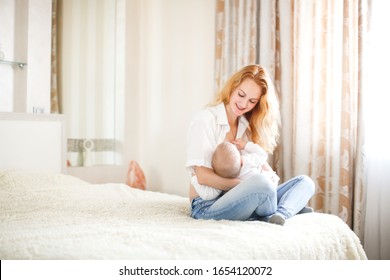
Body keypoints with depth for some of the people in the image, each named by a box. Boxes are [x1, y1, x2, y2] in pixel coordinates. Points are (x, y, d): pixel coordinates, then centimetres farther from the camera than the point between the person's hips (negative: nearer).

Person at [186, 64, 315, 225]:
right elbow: (203, 176, -15)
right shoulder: (204, 120, -7)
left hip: (234, 199, 8)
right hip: (207, 206, -8)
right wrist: (248, 187, -17)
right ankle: (277, 215, -8)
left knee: (305, 182, -4)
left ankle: (279, 215, -32)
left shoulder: (246, 126, 15)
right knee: (260, 182, -35)